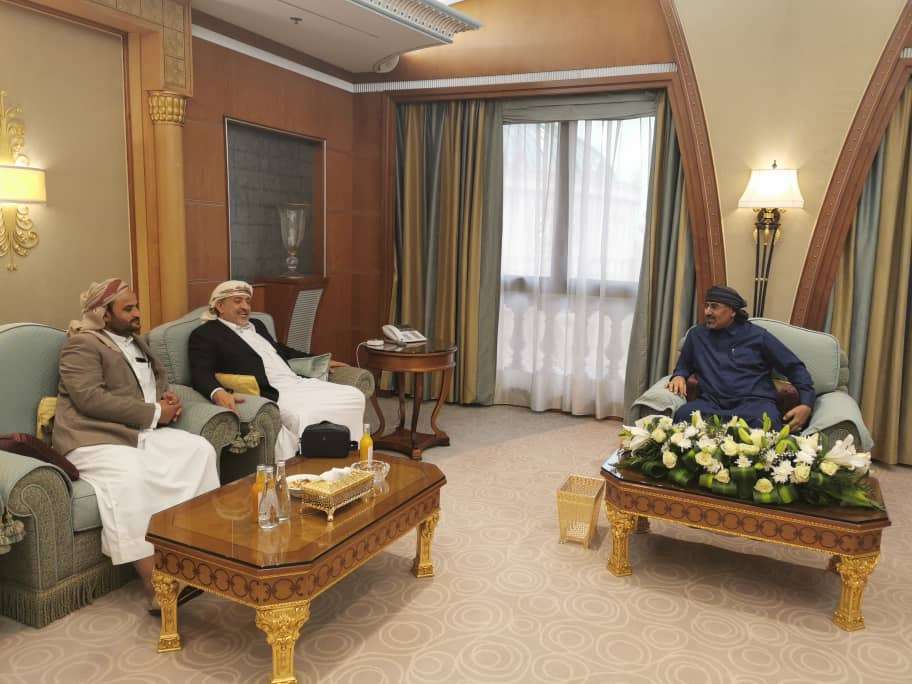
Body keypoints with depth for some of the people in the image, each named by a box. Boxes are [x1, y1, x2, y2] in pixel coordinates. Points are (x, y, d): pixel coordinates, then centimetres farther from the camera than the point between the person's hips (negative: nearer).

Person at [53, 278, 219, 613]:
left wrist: (167, 398, 5)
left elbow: (159, 374, 31)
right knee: (130, 478, -36)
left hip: (144, 432, 8)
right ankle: (156, 585, -38)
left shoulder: (134, 341, 21)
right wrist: (154, 412, -17)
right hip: (97, 438, -8)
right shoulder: (82, 344, -6)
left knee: (200, 449, -12)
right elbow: (90, 398, -18)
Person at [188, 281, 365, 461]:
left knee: (354, 397, -6)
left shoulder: (256, 325, 25)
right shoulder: (204, 334, 2)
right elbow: (201, 374, -10)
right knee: (304, 420, -35)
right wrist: (218, 393, -33)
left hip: (299, 383, 8)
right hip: (270, 395, -8)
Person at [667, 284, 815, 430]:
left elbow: (794, 367, 13)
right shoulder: (697, 336, 18)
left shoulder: (757, 335, 11)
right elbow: (684, 366, 34)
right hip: (712, 402, 2)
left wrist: (806, 404, -1)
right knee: (683, 415, -36)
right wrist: (679, 377, 8)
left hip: (753, 401, -2)